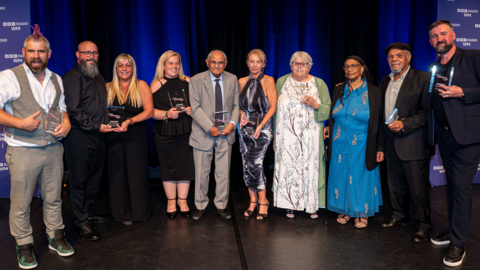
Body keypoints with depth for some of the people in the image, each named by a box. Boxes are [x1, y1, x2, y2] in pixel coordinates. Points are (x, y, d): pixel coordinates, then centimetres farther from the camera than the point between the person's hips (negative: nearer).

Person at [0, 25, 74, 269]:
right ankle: (24, 246, 22)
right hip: (23, 151, -4)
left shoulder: (56, 80, 11)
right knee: (21, 203, 5)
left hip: (53, 148, 5)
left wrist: (66, 123, 0)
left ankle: (56, 237, 30)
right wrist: (20, 123, -21)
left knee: (53, 197, 14)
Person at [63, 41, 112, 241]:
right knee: (79, 181, 1)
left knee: (94, 179, 14)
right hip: (79, 137, -8)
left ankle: (90, 213, 29)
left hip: (98, 136, 8)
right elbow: (73, 111, -15)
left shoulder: (99, 78, 18)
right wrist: (96, 126, -16)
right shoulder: (72, 78, -8)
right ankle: (81, 223, 9)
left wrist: (108, 123, 8)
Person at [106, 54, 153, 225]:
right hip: (114, 136, 3)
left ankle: (139, 212, 13)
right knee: (118, 174, 4)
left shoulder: (141, 86, 2)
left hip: (136, 135, -2)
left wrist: (130, 121, -18)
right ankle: (122, 213, 15)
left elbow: (149, 111, -6)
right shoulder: (108, 88, 11)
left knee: (136, 172, 0)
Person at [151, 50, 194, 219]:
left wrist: (192, 110, -9)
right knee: (168, 166, 5)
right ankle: (171, 202, 20)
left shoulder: (188, 82, 8)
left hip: (185, 131, 2)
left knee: (185, 165, 3)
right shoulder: (156, 84, 2)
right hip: (164, 133, -1)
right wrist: (167, 114, -18)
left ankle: (183, 201, 18)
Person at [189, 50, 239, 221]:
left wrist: (232, 122, -11)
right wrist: (209, 127, -18)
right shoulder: (196, 80, -2)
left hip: (225, 132, 2)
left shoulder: (232, 79, 7)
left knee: (224, 172, 8)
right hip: (203, 133, -2)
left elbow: (236, 105, 7)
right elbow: (196, 108, -8)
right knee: (201, 172, 6)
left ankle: (221, 205, 23)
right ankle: (200, 206, 23)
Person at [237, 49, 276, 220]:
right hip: (244, 129, 5)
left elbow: (272, 107, -7)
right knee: (246, 166, 5)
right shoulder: (242, 82, 6)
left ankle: (263, 202, 6)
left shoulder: (268, 81, -6)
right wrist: (242, 114, -5)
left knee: (255, 164, -13)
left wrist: (260, 125, -17)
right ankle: (253, 201, 20)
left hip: (262, 129, -4)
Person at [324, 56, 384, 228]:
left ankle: (361, 213, 22)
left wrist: (380, 148, -6)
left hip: (362, 146, -3)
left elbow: (379, 122, -3)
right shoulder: (338, 90, 6)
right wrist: (329, 127, 0)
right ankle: (345, 210, 25)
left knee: (360, 177, 6)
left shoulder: (373, 92, -3)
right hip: (340, 145, 3)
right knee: (341, 176, 9)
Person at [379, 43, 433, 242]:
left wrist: (405, 125, -21)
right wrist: (382, 141, 10)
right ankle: (399, 216, 34)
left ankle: (423, 225, 18)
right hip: (392, 143, 6)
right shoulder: (385, 81, 14)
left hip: (413, 144, -6)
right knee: (395, 184, 17)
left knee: (418, 187, 1)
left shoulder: (422, 78, -7)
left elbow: (427, 112, -12)